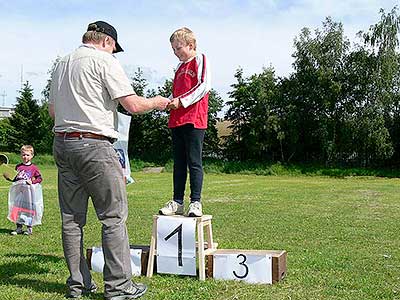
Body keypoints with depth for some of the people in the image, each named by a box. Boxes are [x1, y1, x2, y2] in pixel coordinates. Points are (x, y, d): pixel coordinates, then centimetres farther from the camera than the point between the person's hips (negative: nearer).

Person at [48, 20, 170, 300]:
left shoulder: (61, 64, 18)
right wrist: (158, 102, 7)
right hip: (93, 145, -8)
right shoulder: (104, 60, -4)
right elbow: (133, 105, -11)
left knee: (72, 218, 10)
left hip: (61, 143, 8)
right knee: (114, 217, -2)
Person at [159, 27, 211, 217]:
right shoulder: (180, 67, 23)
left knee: (194, 162, -5)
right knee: (179, 163, 9)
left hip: (194, 119, -8)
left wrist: (182, 101, -14)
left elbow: (204, 86, -11)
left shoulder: (200, 60, 1)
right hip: (177, 120, 8)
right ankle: (177, 202, 13)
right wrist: (168, 102, 6)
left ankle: (195, 202, -1)